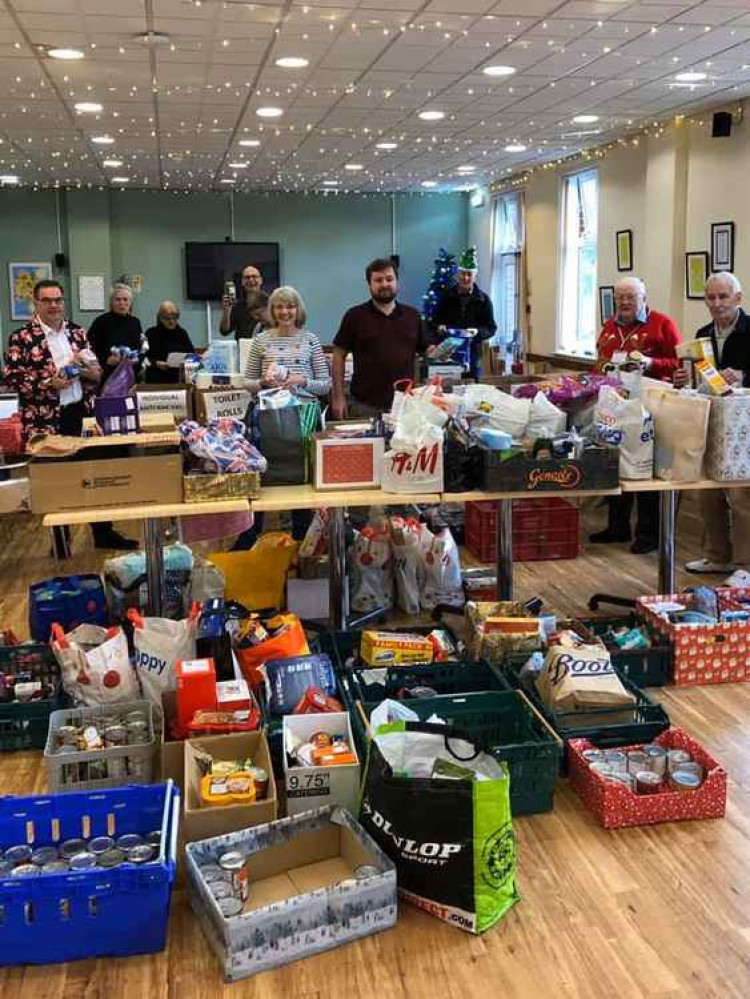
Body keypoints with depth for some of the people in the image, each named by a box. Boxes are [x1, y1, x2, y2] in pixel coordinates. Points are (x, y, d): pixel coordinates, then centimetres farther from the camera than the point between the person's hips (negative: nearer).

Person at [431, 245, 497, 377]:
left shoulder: (483, 299, 4)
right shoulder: (446, 296, 7)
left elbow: (491, 328, 3)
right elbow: (434, 322, 11)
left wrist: (477, 332, -16)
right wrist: (439, 328, -12)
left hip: (472, 354, 0)